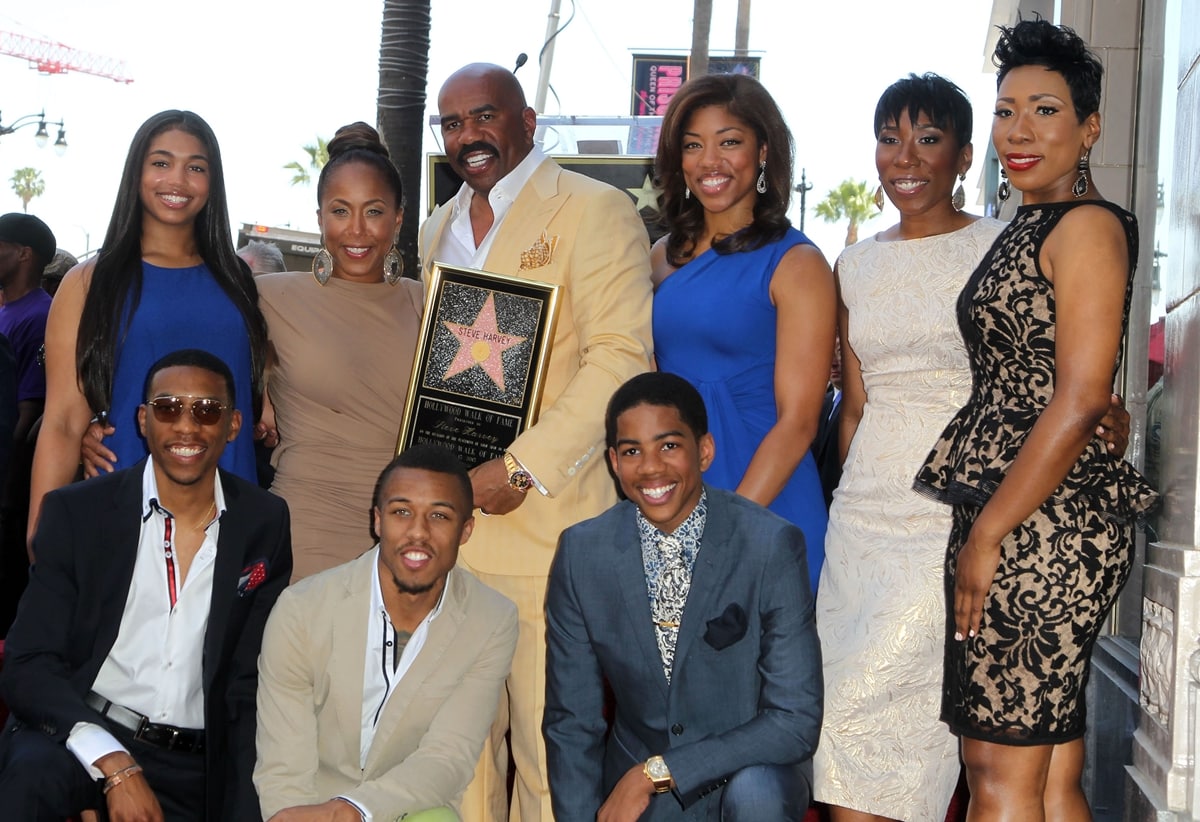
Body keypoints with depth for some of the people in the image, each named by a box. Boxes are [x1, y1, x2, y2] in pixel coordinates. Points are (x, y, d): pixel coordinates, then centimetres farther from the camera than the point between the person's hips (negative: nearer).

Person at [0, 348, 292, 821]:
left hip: (195, 765, 3)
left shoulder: (265, 524, 2)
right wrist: (115, 765, -22)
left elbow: (250, 687, 7)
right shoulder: (76, 511, -3)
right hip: (84, 733, -2)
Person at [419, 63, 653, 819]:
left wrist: (522, 470, -18)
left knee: (548, 748, 0)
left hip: (546, 525, -6)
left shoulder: (596, 211, -3)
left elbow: (622, 358, -12)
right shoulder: (439, 230, 19)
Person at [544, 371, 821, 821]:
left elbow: (796, 721, -18)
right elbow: (571, 722, -1)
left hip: (750, 773, -2)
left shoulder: (772, 546, -16)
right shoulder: (581, 552, -8)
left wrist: (655, 772, -22)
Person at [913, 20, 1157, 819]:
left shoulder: (1088, 226, -8)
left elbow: (1081, 400, -15)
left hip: (1045, 521, -9)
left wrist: (986, 535, -14)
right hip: (1008, 513, 9)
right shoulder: (1024, 231, 19)